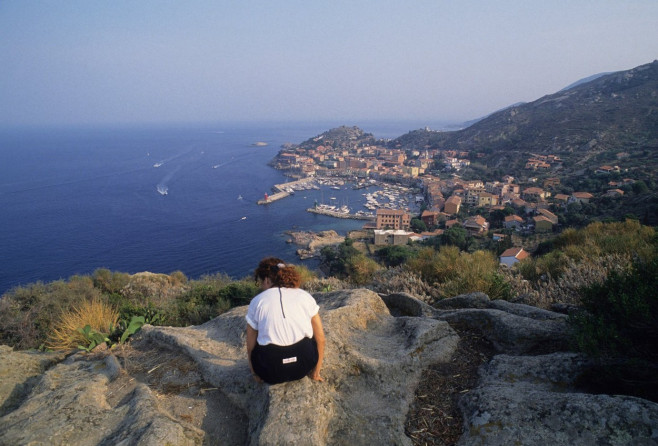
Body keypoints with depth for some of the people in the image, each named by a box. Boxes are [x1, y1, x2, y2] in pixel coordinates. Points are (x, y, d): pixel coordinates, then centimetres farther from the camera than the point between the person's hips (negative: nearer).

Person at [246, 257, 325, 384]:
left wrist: (255, 373, 22)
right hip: (303, 367, 1)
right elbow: (320, 339, 5)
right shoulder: (305, 296, 3)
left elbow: (250, 347, 4)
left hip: (271, 371, -1)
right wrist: (315, 372, 18)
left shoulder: (257, 301, -1)